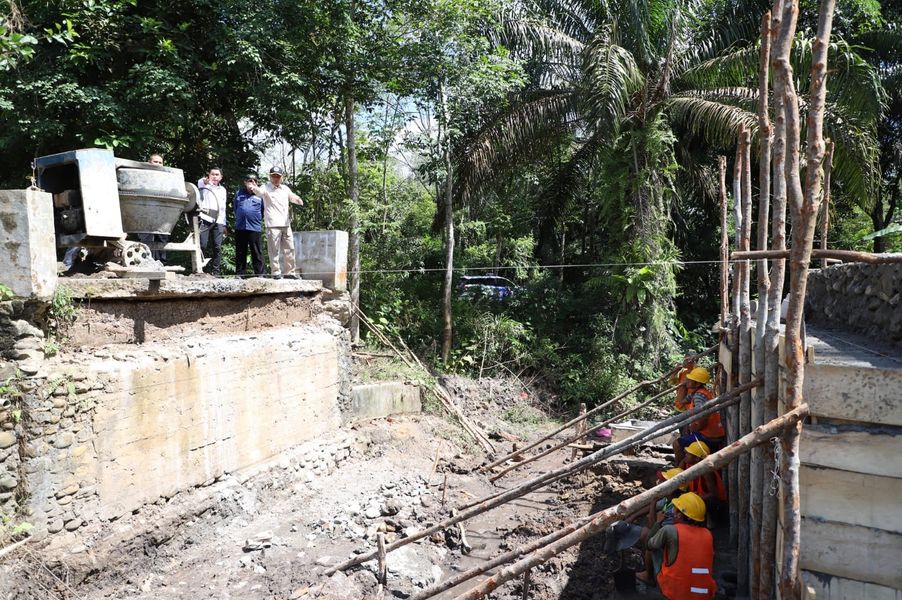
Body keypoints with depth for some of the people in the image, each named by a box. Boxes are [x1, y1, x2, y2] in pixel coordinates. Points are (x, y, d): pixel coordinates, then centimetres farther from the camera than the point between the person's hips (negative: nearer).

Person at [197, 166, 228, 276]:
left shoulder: (222, 190, 23)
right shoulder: (205, 185, 10)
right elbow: (199, 182, -16)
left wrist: (224, 224, 22)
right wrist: (204, 180, -39)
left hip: (218, 221, 4)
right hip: (205, 219, -4)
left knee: (217, 247, -2)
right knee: (202, 245, -13)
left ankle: (216, 271, 0)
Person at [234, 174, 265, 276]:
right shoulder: (239, 193, 14)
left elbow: (264, 210, 8)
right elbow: (235, 208, 22)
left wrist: (258, 219, 7)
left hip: (255, 228, -3)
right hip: (240, 228, 3)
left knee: (257, 253, -2)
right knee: (240, 253, 8)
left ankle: (259, 274, 2)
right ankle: (240, 274, 15)